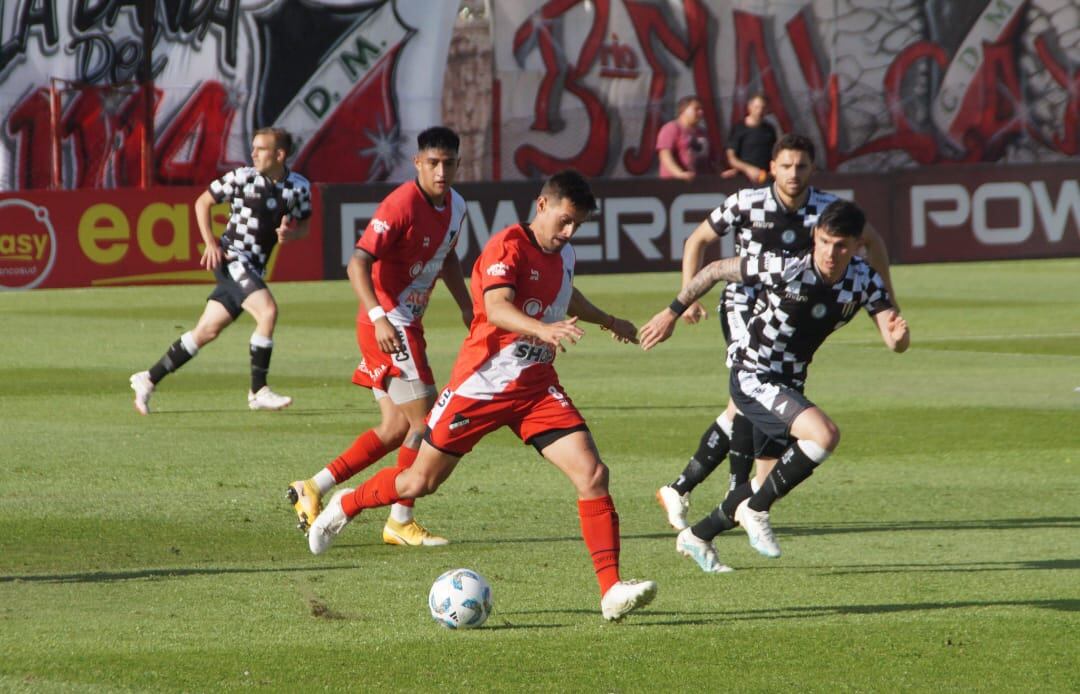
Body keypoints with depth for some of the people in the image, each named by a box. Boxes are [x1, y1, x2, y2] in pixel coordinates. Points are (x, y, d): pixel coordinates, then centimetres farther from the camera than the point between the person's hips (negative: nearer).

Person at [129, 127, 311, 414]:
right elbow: (202, 202, 3)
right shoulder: (242, 177, -7)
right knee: (267, 310, -24)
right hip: (231, 258, -5)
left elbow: (303, 227, 14)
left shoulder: (299, 187, 3)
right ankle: (258, 392, -16)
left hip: (253, 269, 5)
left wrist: (290, 233, -10)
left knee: (207, 331, 7)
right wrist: (211, 243, -8)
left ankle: (148, 379, 19)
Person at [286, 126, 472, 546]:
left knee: (397, 427, 10)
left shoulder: (455, 207, 8)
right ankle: (401, 522, 1)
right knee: (425, 420, -8)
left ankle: (311, 491, 13)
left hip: (407, 326, 9)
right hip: (390, 326, -9)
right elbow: (357, 263, -25)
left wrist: (467, 308, 20)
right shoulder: (402, 205, -19)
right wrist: (379, 318, -35)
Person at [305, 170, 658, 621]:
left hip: (536, 387, 6)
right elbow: (496, 308, -35)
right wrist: (543, 329, -52)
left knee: (593, 474, -14)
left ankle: (611, 591, -15)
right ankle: (345, 506, 37)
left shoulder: (563, 254, 8)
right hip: (482, 384, -6)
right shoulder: (508, 246, -16)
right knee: (420, 481, 6)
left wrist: (608, 321, 48)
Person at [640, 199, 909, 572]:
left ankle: (696, 537, 36)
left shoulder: (865, 280, -10)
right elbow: (717, 270, -11)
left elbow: (895, 343, -12)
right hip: (752, 377, -7)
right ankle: (755, 509, -12)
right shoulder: (785, 269, -24)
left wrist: (899, 334, -37)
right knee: (824, 434, -28)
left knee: (770, 482, 17)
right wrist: (672, 313, -5)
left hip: (788, 385, 7)